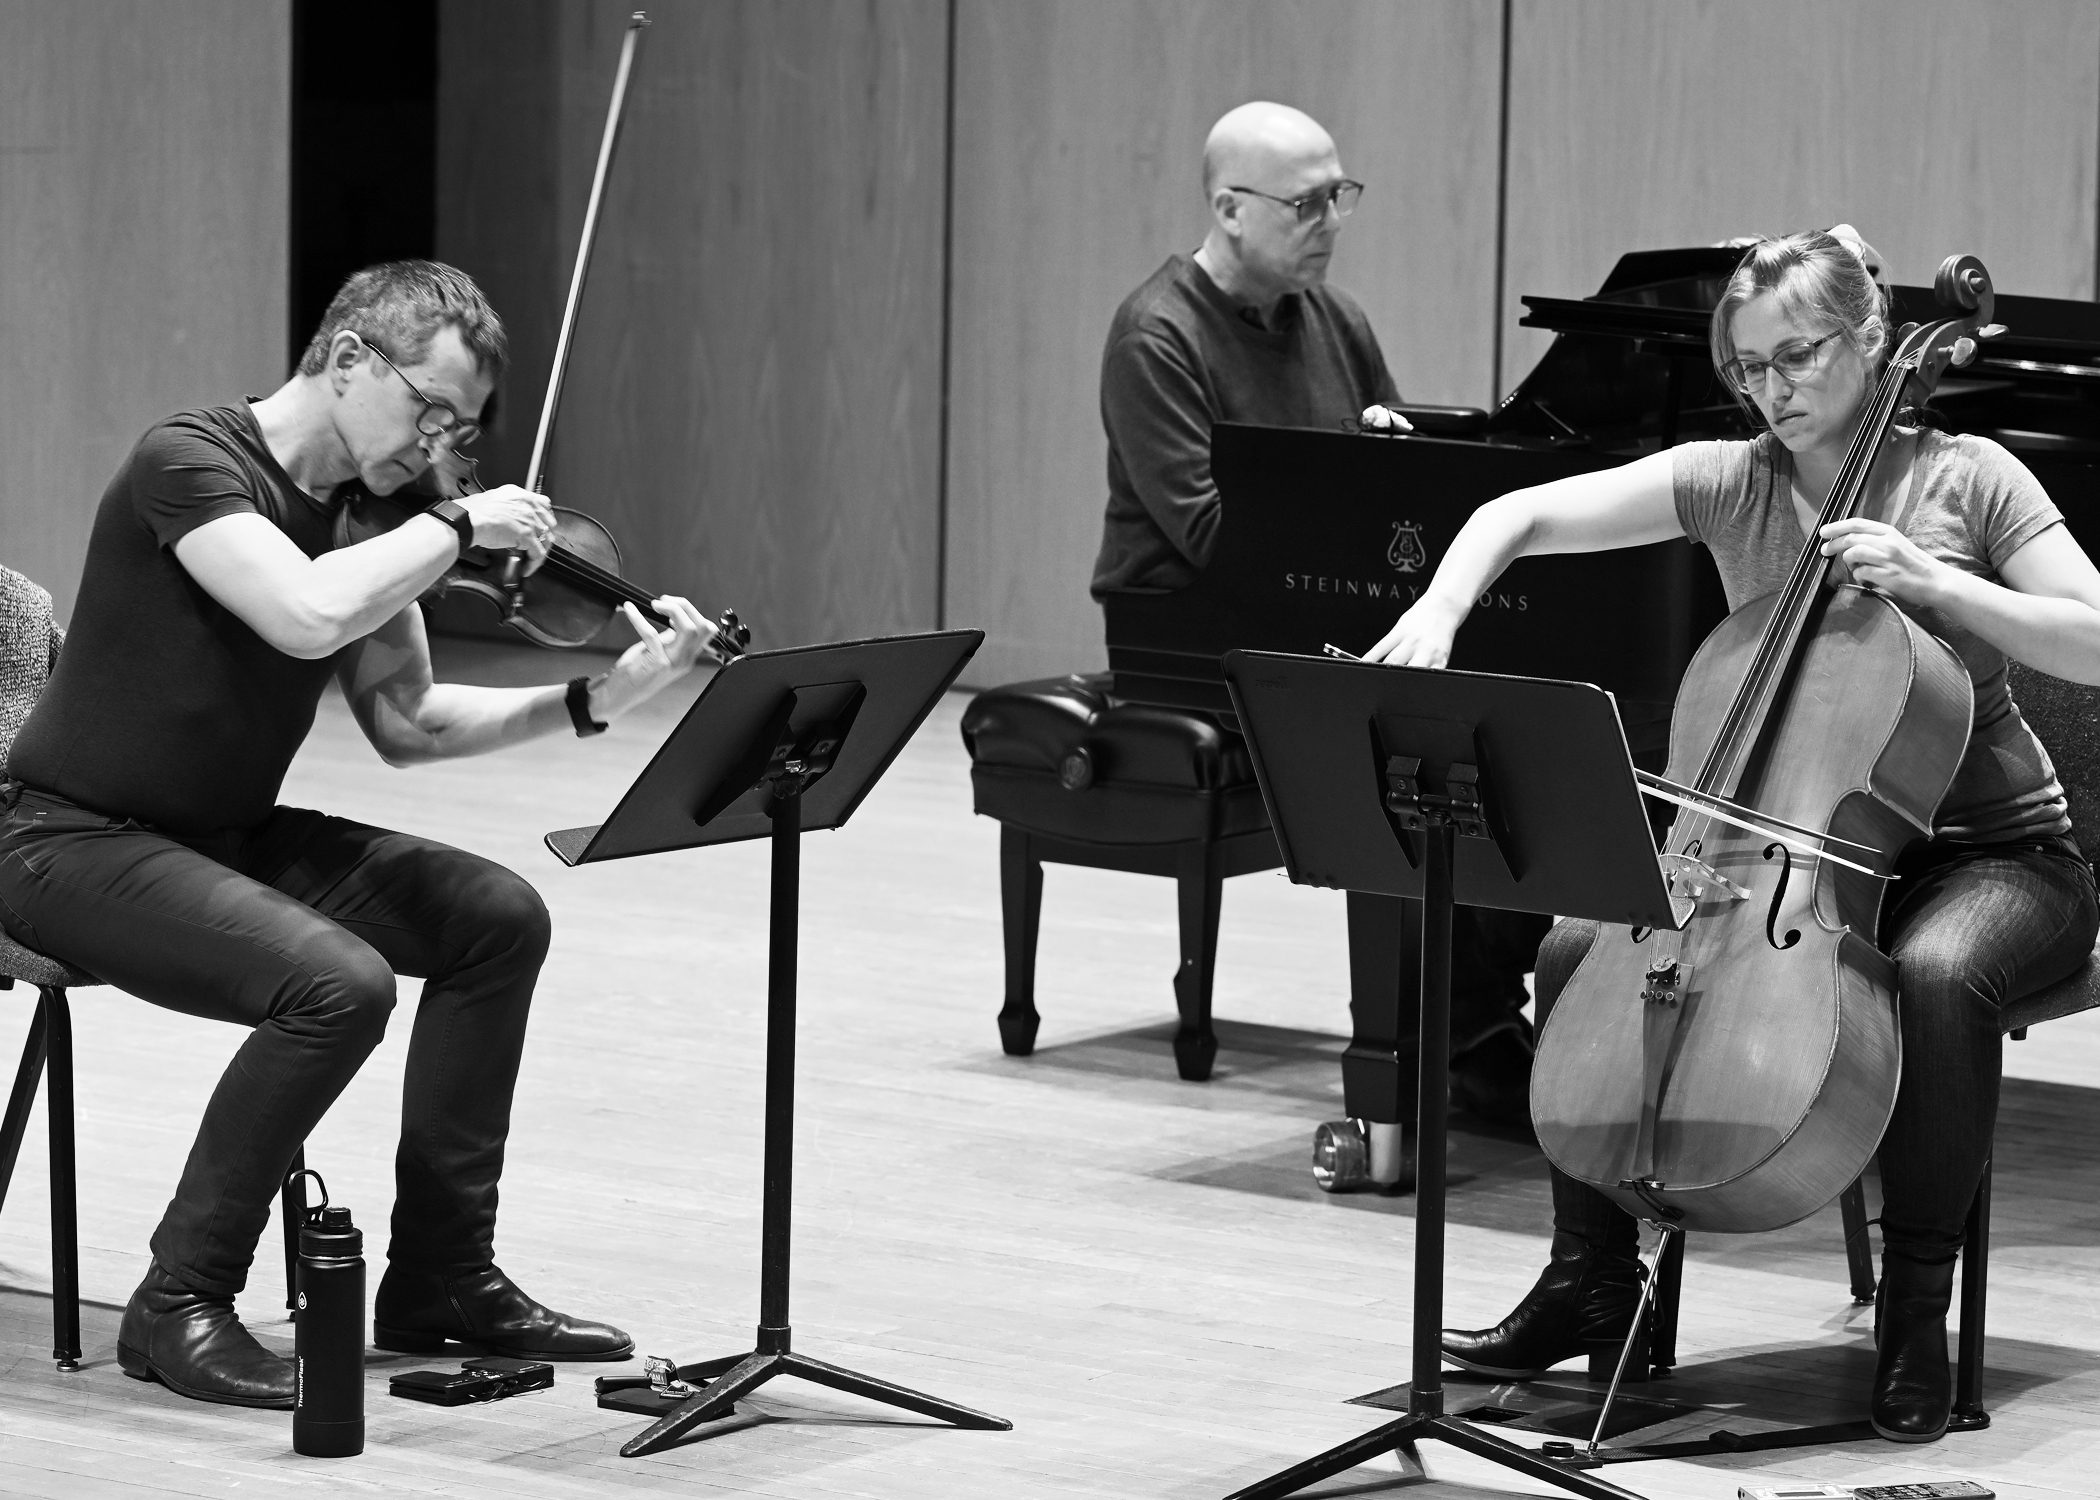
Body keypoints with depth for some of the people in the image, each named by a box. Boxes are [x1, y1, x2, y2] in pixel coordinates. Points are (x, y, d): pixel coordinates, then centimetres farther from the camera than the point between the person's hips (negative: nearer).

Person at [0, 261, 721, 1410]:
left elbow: (404, 724, 8)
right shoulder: (191, 463, -19)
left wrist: (594, 700, -4)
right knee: (337, 981, -29)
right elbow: (307, 616, -37)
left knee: (495, 915, -3)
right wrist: (458, 526, -22)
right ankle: (181, 1305, -14)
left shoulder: (362, 513, 6)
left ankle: (440, 1276, 6)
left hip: (222, 834, 9)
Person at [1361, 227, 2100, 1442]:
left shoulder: (1967, 478, -6)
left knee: (1938, 975, -38)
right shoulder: (1728, 483, 1)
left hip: (1991, 851, -4)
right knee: (1581, 949, -15)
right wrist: (1438, 614, -23)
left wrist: (1930, 579, -23)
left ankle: (1918, 1307, -22)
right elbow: (1519, 517, -4)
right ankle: (1593, 1279, 0)